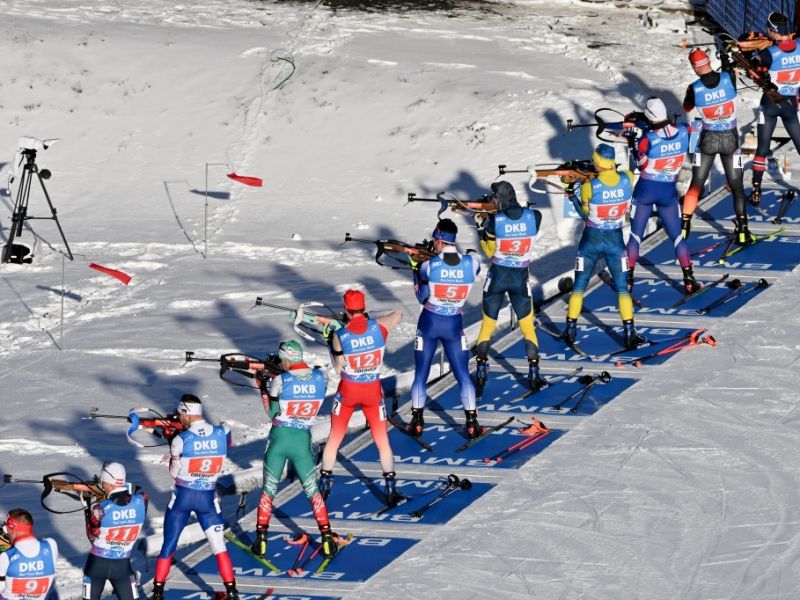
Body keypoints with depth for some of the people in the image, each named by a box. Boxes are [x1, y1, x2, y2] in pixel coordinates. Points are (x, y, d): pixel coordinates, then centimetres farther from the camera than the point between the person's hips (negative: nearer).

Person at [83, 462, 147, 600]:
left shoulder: (100, 510, -21)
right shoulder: (140, 502, -15)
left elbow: (92, 536, -5)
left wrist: (88, 509, 5)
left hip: (98, 563, -2)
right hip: (122, 565, 2)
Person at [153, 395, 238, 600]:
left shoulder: (181, 440, -18)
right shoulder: (223, 433, -10)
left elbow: (174, 472, -6)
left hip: (183, 496, -2)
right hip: (208, 498, 2)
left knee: (169, 545, 11)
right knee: (219, 545, 11)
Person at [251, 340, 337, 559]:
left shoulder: (280, 381, -14)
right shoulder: (320, 378, -5)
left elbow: (272, 413, -7)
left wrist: (263, 387, 5)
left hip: (279, 438, -2)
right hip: (303, 441, 2)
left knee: (268, 490, 11)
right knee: (312, 491, 14)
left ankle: (261, 540, 9)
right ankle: (327, 538, 9)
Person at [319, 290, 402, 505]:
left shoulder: (339, 336, -18)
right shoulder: (379, 327, -15)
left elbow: (338, 368, -9)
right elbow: (398, 315, 8)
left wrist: (331, 346, 2)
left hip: (348, 390, -1)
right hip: (373, 391, 1)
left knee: (334, 439, 15)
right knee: (382, 440, 12)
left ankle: (324, 486, 21)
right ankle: (390, 489, 13)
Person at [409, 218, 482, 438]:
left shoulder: (429, 266, -18)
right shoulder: (471, 264, -13)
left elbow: (421, 295, -5)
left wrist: (416, 267, 7)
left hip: (429, 323, -1)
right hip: (454, 326, 1)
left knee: (421, 375, 12)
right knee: (463, 375, 10)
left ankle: (417, 422, 14)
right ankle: (472, 423, 6)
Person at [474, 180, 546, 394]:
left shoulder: (494, 221, -16)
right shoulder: (533, 217, -11)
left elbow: (490, 252, -4)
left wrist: (482, 231, 8)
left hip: (497, 276, -1)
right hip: (521, 278, 1)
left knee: (487, 325, 12)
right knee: (527, 326, 15)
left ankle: (481, 374, 10)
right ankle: (534, 374, 12)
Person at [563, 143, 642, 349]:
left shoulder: (588, 187, -20)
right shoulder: (627, 179, -14)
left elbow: (586, 215, -6)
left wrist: (572, 196, 5)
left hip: (591, 240, -1)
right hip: (616, 240, 1)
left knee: (579, 286, 14)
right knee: (622, 288, 11)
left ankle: (570, 330, 19)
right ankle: (629, 333, 6)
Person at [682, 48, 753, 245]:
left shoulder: (694, 89, -18)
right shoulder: (729, 78, -16)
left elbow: (686, 108, 3)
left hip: (707, 140, -1)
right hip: (731, 140, 1)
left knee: (696, 185, 13)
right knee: (736, 186, 9)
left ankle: (684, 226, 17)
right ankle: (742, 230, 4)